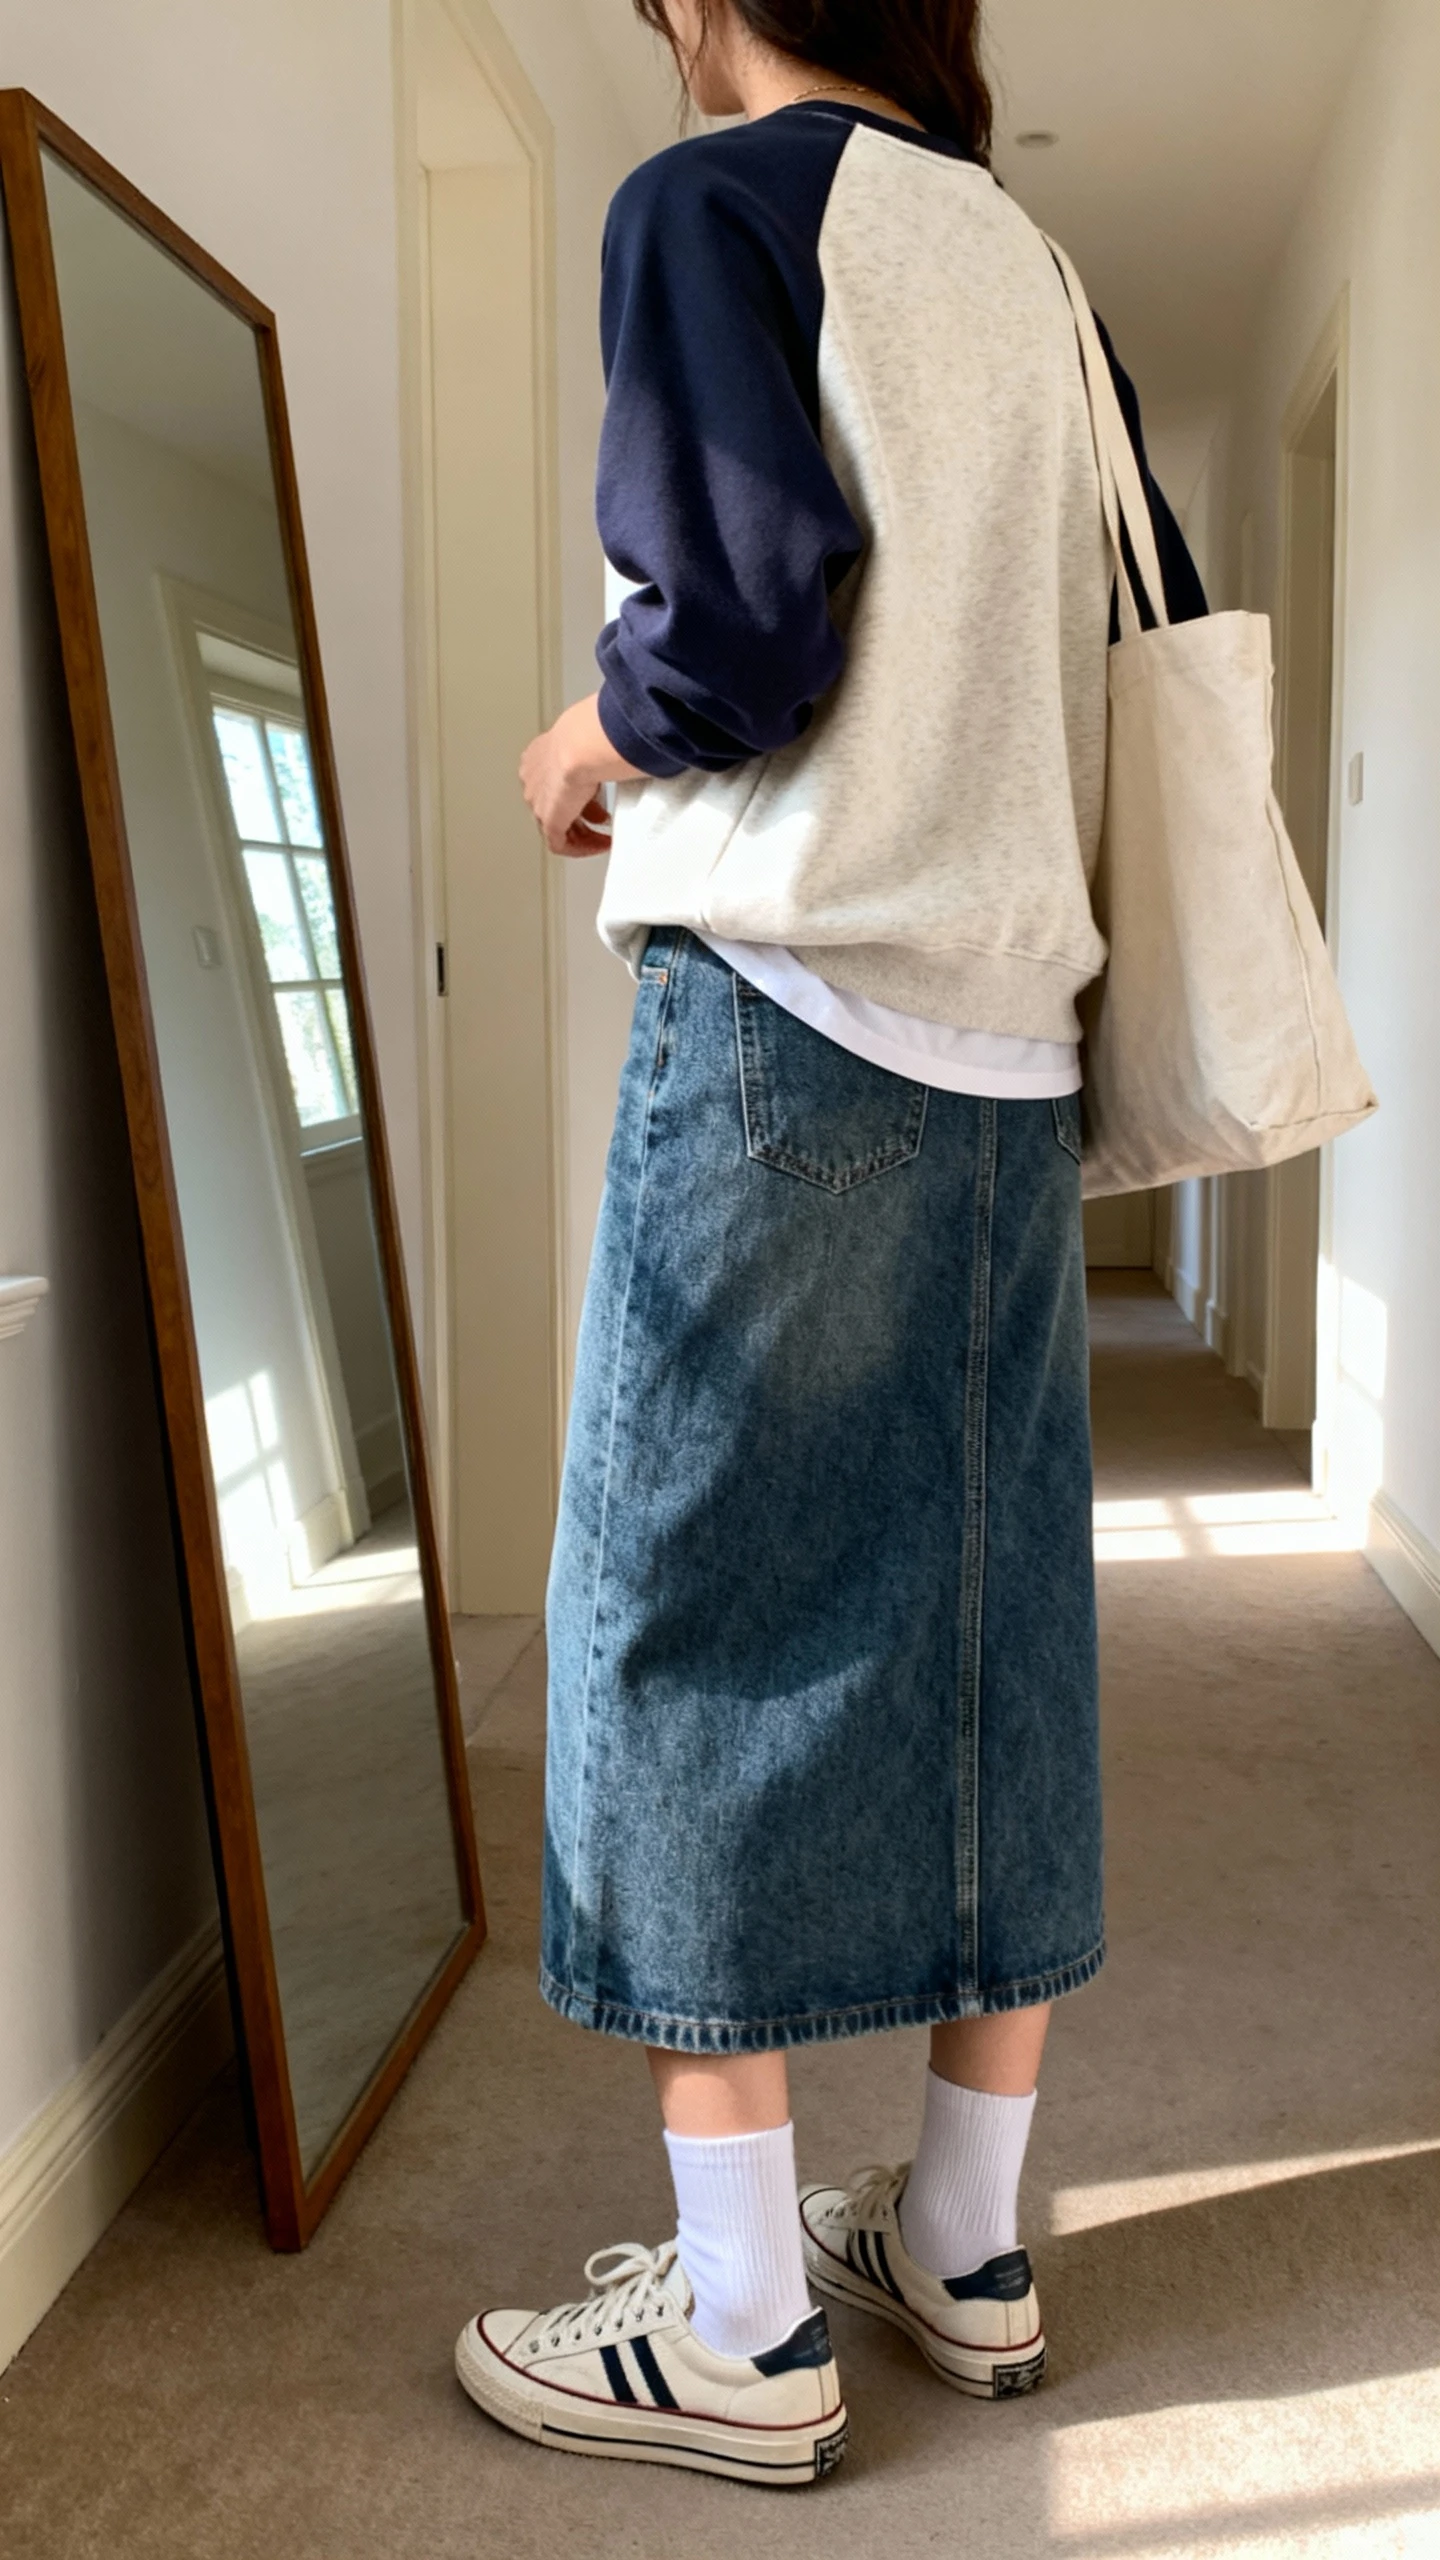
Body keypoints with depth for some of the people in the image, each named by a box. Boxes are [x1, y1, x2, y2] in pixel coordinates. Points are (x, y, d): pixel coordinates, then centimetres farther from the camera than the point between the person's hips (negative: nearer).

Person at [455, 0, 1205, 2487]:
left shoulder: (714, 204, -2)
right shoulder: (1032, 270, 19)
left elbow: (745, 615, -15)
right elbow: (1171, 648, 19)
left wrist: (579, 751, 3)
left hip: (791, 1007, -7)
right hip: (1015, 1042, 7)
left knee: (696, 1616, -1)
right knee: (987, 1625, 9)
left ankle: (739, 2325, 7)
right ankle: (965, 2242, 21)